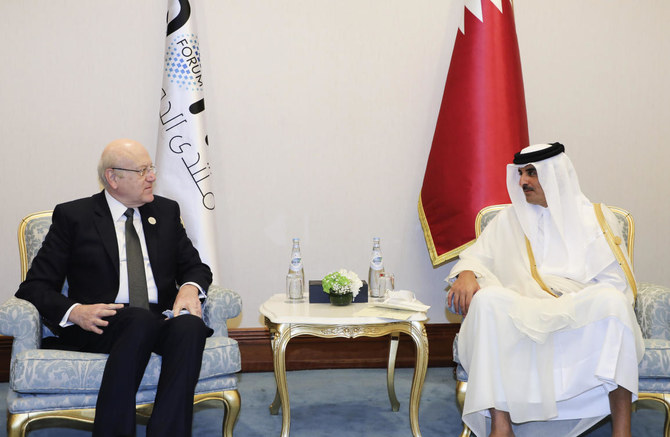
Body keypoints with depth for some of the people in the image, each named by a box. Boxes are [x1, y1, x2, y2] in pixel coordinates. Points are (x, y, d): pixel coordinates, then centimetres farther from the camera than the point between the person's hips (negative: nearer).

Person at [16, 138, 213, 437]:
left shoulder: (166, 211, 19)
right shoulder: (73, 216, 8)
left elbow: (195, 267, 22)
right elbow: (34, 287, 4)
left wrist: (190, 288, -4)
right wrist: (75, 312, -16)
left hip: (161, 320, 3)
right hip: (99, 325, -3)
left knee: (190, 325, -32)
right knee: (142, 319, -37)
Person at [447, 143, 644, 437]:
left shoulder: (596, 218, 13)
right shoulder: (510, 219, 20)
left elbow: (615, 282, 4)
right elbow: (477, 256, 16)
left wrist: (570, 301, -14)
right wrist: (466, 273, -10)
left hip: (583, 315, -1)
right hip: (521, 312, 1)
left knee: (612, 302, -34)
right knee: (487, 300, -32)